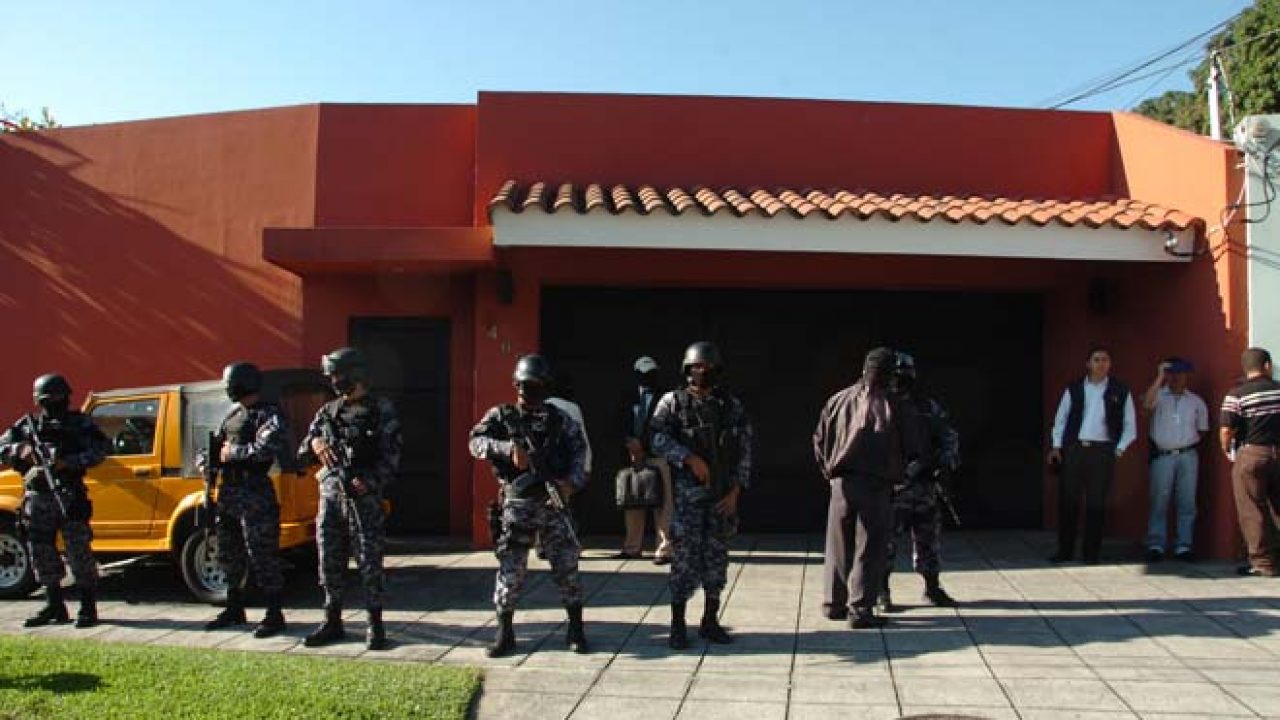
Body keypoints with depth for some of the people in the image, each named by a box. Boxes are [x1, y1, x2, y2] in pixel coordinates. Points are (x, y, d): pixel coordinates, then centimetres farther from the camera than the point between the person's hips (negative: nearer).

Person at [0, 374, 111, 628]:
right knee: (41, 551, 9)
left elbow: (102, 447, -6)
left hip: (70, 496, -4)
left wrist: (69, 462, -17)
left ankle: (88, 607, 1)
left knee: (78, 550, -6)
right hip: (38, 497, 4)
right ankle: (54, 606, 22)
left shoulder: (80, 422, 4)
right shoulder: (27, 424, 13)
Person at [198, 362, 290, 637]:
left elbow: (266, 449, -24)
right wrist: (205, 462, 2)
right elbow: (212, 444, 24)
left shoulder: (270, 415, -9)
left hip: (255, 494, -9)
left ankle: (275, 615, 1)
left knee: (262, 555, -6)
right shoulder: (232, 415, 17)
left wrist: (231, 452, -14)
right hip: (227, 492, 9)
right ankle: (234, 609, 31)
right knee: (228, 553, 17)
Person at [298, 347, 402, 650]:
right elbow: (302, 453, 10)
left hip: (365, 499, -5)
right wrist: (314, 443, -13)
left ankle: (375, 626, 8)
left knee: (370, 563, -1)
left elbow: (391, 456, -6)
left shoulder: (382, 410, -1)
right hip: (330, 497, 5)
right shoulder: (327, 412, 13)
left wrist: (371, 482, -20)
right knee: (330, 564, 10)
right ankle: (332, 623, 22)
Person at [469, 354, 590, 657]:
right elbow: (476, 443, -7)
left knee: (567, 565, 1)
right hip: (517, 504, -1)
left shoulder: (560, 419, 9)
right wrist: (509, 448, -22)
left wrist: (572, 482, -13)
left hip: (553, 502, 1)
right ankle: (504, 633, 13)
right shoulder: (501, 416, 6)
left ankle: (576, 629, 13)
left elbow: (579, 450, 4)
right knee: (510, 568, 1)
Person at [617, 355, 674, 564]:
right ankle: (631, 547, 21)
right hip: (634, 457, 5)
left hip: (658, 456, -5)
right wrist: (630, 442, -6)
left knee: (662, 504, -5)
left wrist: (642, 445, -11)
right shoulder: (630, 399, 13)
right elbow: (624, 426, 13)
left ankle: (664, 549, -1)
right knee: (633, 503, 10)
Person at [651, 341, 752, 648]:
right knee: (686, 556, -4)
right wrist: (690, 458, -23)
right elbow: (659, 439, -12)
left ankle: (710, 621, 20)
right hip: (688, 490, -3)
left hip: (723, 492, 3)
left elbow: (744, 450, 5)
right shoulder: (673, 401, 1)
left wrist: (736, 490, -3)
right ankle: (677, 625, 6)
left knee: (717, 557, 8)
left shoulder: (731, 405, 7)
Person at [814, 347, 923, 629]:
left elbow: (819, 440, 8)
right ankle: (860, 610, 3)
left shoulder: (839, 400, 4)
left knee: (838, 546, 15)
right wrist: (904, 471, 15)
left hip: (841, 482, 4)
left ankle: (833, 604, 23)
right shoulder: (895, 406, -6)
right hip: (876, 484, -3)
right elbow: (916, 448, -2)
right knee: (869, 550, 3)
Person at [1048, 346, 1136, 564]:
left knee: (1096, 503, 1)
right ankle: (1065, 550, 11)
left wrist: (1119, 450, -1)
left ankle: (1091, 553, 12)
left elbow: (1129, 426, 8)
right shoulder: (1073, 389, 8)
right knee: (1067, 500, 1)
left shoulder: (1120, 391, 5)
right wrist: (1056, 446, 2)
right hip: (1073, 449, 1)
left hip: (1102, 452, -1)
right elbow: (1061, 419, 11)